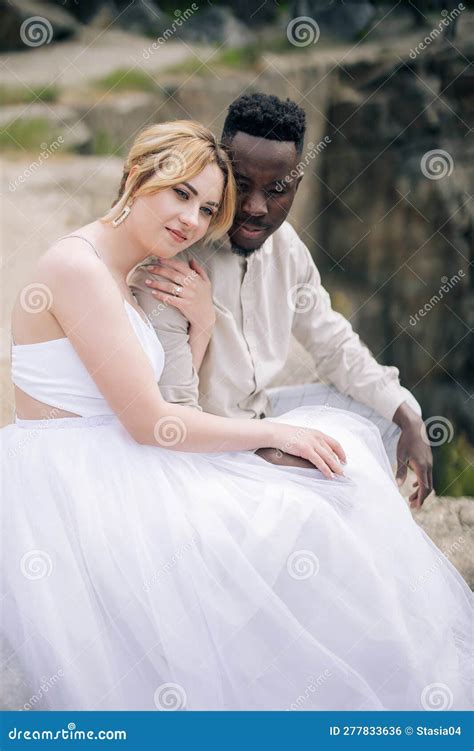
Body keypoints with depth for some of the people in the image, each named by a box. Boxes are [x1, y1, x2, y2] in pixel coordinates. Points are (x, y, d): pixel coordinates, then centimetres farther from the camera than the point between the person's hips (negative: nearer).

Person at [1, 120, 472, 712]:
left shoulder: (118, 279, 15)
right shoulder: (79, 268, -16)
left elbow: (170, 408, 13)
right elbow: (148, 422, -19)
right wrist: (272, 432, -10)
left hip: (103, 478, 9)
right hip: (61, 487, -9)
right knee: (285, 529, -20)